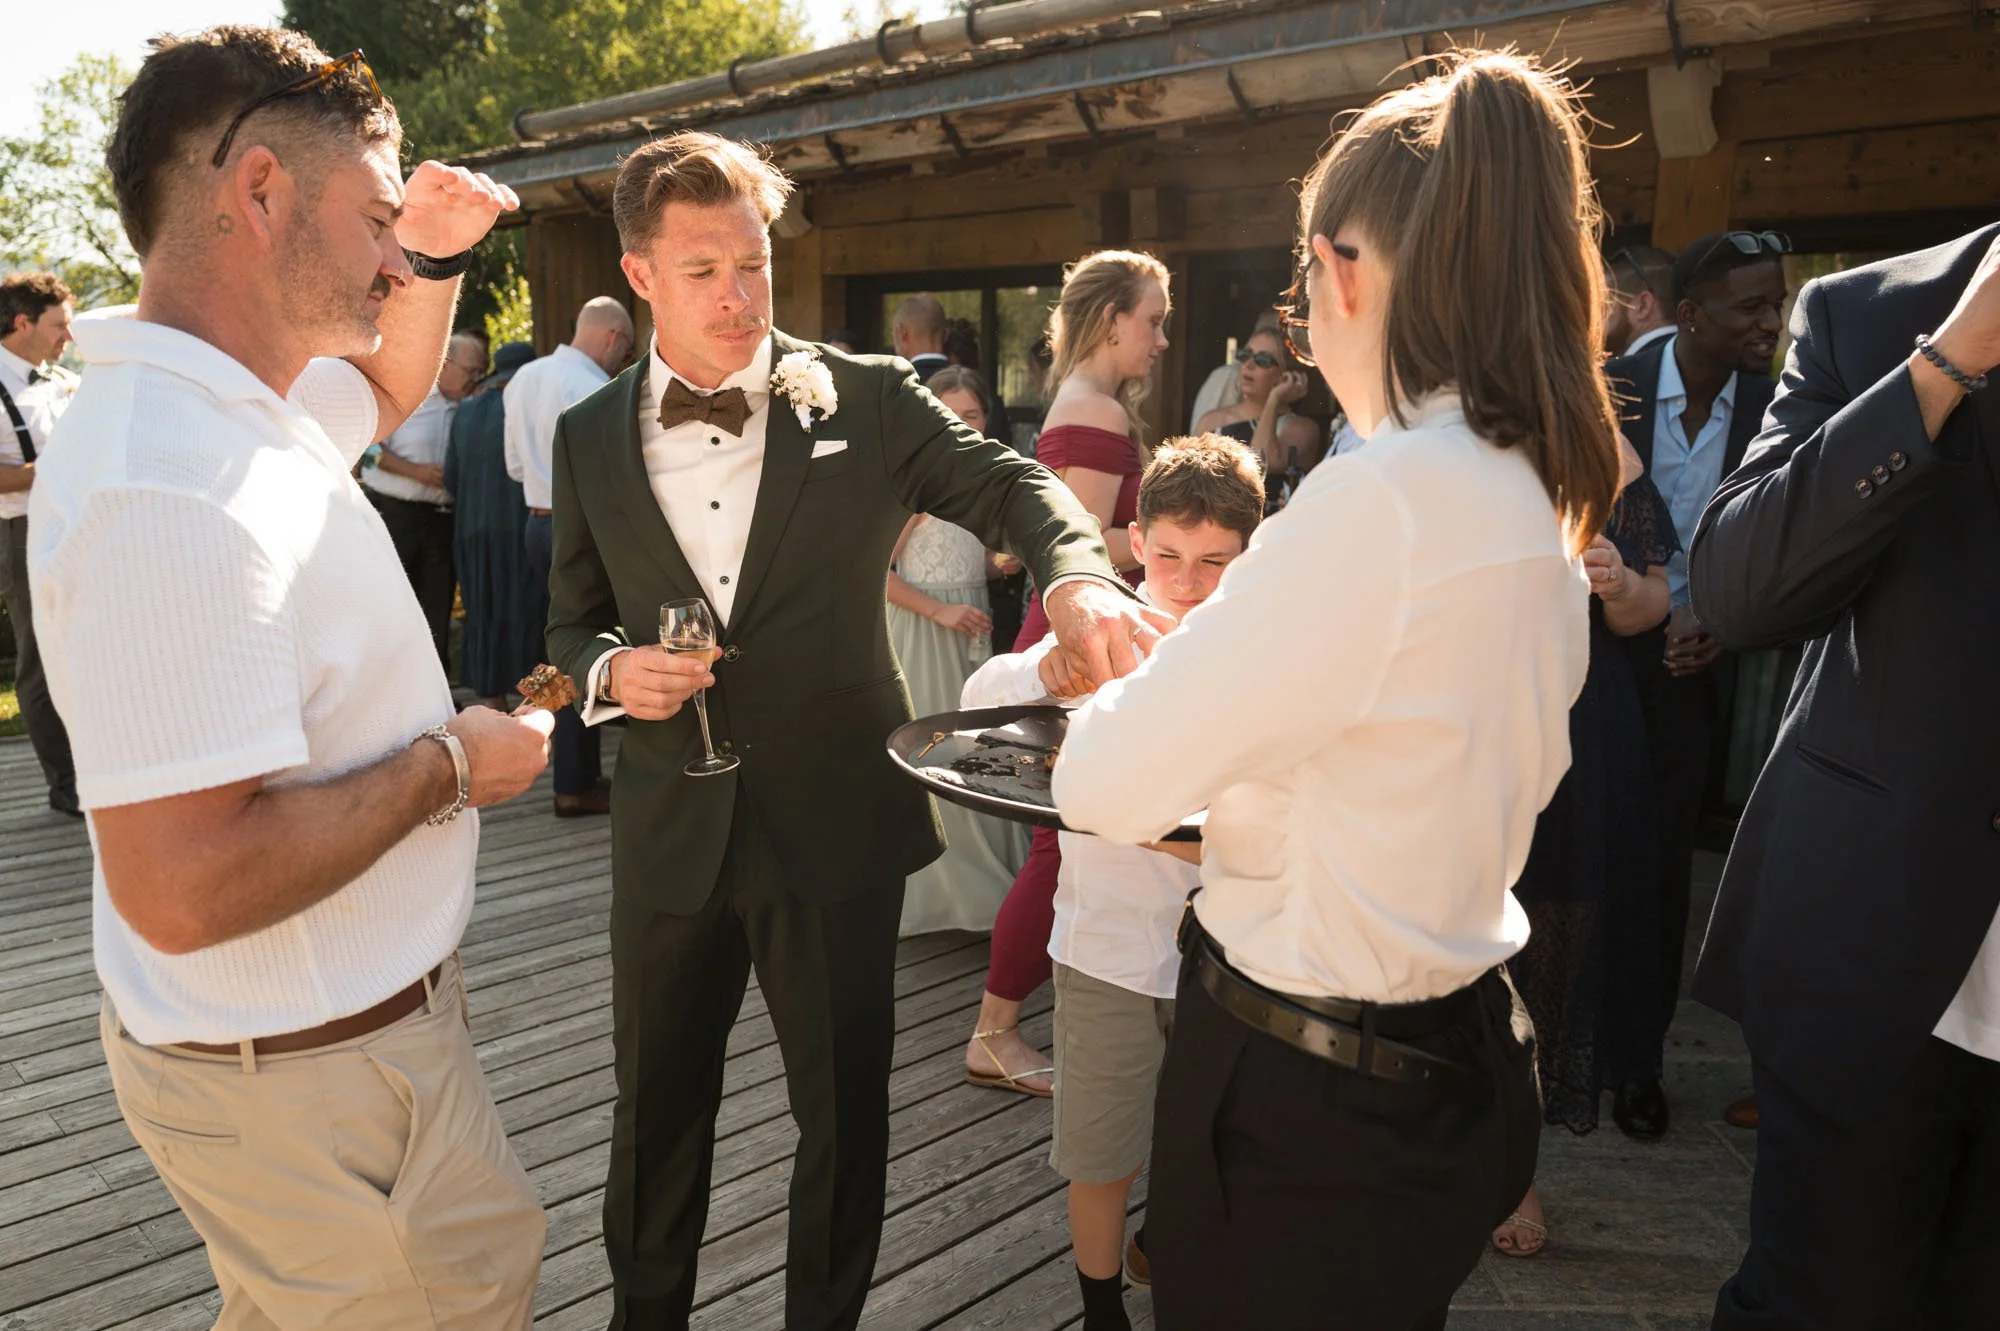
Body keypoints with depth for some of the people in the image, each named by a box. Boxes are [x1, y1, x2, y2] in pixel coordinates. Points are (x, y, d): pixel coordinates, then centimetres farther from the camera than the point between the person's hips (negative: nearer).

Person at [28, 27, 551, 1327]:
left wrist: (435, 258, 6)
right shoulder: (174, 491, -30)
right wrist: (448, 766, -21)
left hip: (336, 1015, 9)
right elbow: (186, 888, -34)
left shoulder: (238, 406, 2)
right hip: (309, 1072, -9)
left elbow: (388, 389, 25)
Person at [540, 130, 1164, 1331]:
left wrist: (1080, 576, -33)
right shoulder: (590, 438, 4)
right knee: (657, 1108, 18)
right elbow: (573, 620, 12)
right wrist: (610, 670, -12)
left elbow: (1008, 484, -12)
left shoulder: (865, 399, -4)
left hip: (839, 822, -2)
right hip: (672, 829, 2)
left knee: (845, 1109, 13)